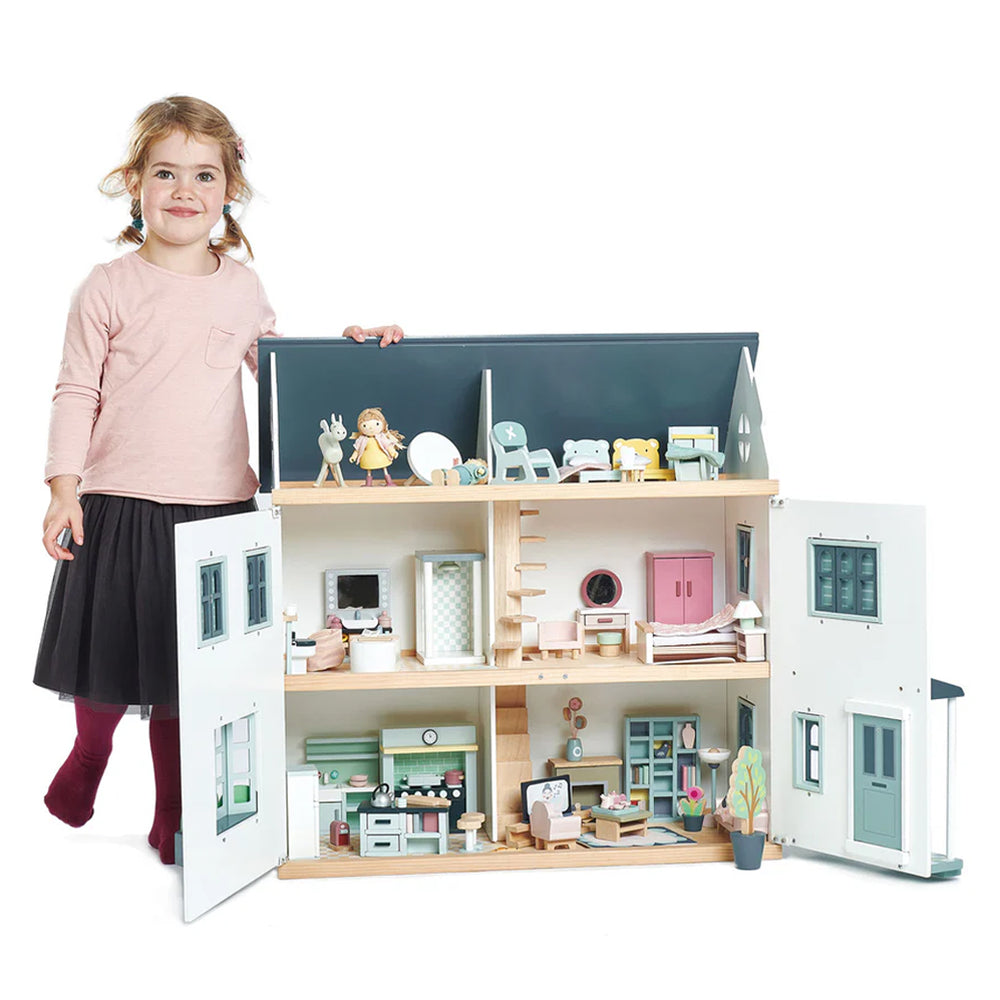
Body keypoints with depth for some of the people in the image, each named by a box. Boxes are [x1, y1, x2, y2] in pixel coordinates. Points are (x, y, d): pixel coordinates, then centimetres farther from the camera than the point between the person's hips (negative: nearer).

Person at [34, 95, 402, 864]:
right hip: (119, 507, -2)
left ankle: (173, 816, 25)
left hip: (217, 509, 2)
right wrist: (64, 489, -10)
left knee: (186, 668, 9)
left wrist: (347, 341, 4)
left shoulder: (242, 288, 7)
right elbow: (76, 394, -2)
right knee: (108, 658, 11)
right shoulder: (108, 289, -3)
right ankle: (90, 750, 43)